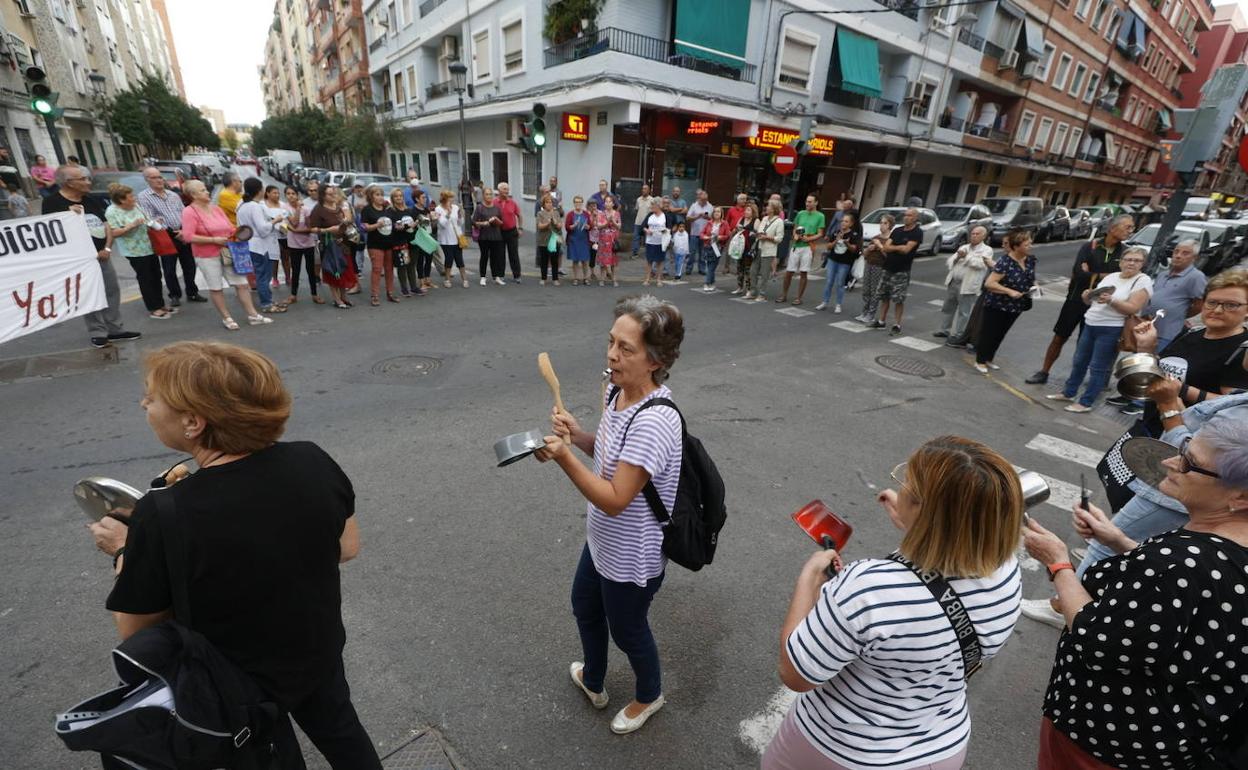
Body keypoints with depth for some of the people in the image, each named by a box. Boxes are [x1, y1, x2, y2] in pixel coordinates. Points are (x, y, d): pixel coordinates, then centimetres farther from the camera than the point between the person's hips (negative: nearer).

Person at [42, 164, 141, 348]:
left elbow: (106, 225, 11)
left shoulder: (91, 201, 10)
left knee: (112, 292, 8)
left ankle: (116, 330, 17)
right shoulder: (52, 202, -8)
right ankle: (98, 333, 5)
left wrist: (107, 248, -3)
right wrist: (69, 216, -25)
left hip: (101, 255, 6)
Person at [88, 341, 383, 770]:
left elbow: (137, 631, -15)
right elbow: (348, 549, -7)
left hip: (241, 686, -2)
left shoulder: (161, 517, -32)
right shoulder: (313, 461, -22)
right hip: (322, 651, 2)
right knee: (339, 732, 30)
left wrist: (124, 551, -2)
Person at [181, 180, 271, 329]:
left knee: (242, 283, 4)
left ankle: (253, 315, 10)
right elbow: (188, 236, -17)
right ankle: (226, 318, 15)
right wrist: (214, 240, -19)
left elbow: (230, 227, 17)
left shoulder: (216, 208, 10)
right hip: (207, 256, -5)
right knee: (216, 288, 5)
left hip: (228, 252, 6)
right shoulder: (189, 212, -10)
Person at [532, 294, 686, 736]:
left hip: (630, 558, -8)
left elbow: (614, 500, -30)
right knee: (585, 607, 30)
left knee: (626, 631, 20)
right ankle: (593, 682, 60)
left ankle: (649, 695, 54)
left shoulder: (653, 421, -35)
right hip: (603, 540, 9)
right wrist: (577, 434, -12)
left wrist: (563, 457, -36)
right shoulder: (616, 390, -8)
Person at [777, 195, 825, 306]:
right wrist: (795, 236, -4)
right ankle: (784, 295, 15)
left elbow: (820, 234, -1)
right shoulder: (800, 214, 12)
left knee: (803, 273, 0)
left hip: (808, 247, -3)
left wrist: (808, 239, -16)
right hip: (796, 246, 3)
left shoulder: (820, 216, 2)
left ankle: (799, 298, 9)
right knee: (788, 272, 3)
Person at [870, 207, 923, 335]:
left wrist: (892, 247, -4)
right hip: (888, 268, 6)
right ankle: (881, 321, 21)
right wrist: (899, 248, -13)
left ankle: (897, 325, 5)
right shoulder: (897, 230, 10)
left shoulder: (917, 233, -7)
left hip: (902, 271, -6)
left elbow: (906, 249, -18)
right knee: (883, 296, 10)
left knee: (898, 300, -3)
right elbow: (885, 247, 1)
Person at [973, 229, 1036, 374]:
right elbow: (989, 283, -26)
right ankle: (980, 361, 17)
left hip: (1015, 306, 7)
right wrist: (1010, 291, -29)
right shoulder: (1005, 262, -23)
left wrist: (1034, 286, -3)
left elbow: (1031, 278, 17)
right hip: (996, 305, -7)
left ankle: (989, 359, 31)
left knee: (1000, 334, 17)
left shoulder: (1030, 260, 0)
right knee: (988, 333, 4)